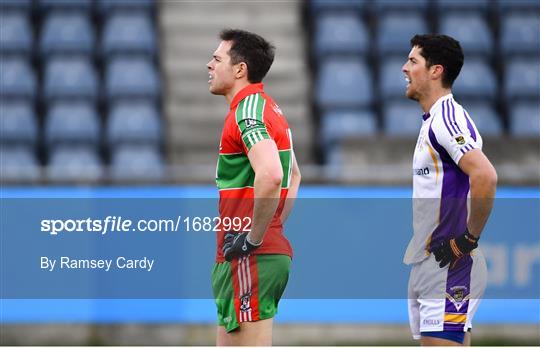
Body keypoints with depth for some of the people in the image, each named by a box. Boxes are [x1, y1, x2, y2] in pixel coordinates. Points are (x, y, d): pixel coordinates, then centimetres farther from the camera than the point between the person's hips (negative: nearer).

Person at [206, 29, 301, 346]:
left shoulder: (248, 109, -15)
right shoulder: (270, 109, 17)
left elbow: (270, 176, -31)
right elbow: (293, 174, 31)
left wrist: (253, 239, -21)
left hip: (250, 260, -10)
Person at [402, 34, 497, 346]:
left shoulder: (446, 118, -14)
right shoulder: (434, 120, 18)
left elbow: (485, 176, -28)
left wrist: (469, 239, -20)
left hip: (448, 265, -10)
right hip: (429, 263, 10)